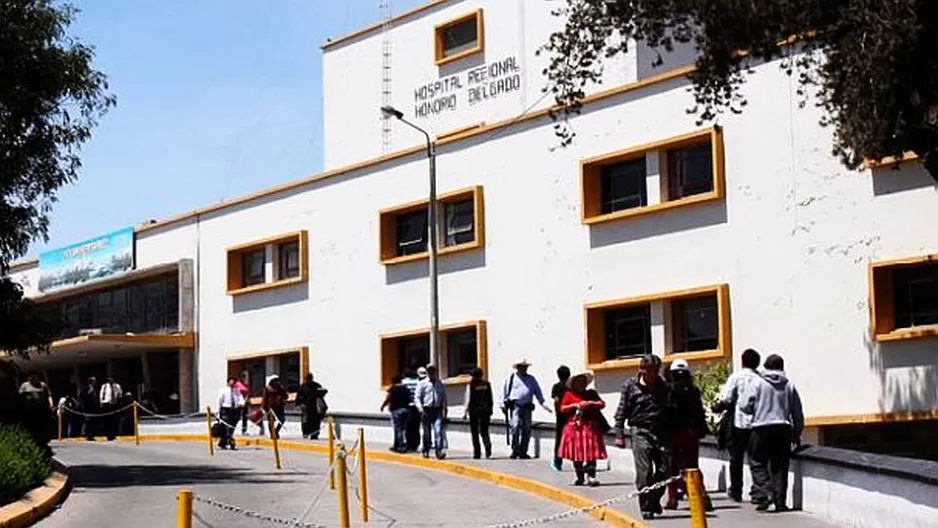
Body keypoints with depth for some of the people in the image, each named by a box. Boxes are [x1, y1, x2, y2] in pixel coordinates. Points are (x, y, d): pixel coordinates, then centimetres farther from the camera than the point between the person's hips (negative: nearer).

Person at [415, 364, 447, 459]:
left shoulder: (440, 384, 10)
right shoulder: (422, 384, 4)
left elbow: (444, 397, 15)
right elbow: (417, 397, 1)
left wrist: (444, 410, 7)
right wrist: (421, 409, -11)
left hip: (437, 410, 0)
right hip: (426, 410, 0)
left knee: (438, 430, -14)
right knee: (426, 432, 7)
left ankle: (440, 451, -21)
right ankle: (426, 451, 22)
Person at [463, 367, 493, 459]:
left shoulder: (471, 384, -7)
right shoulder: (486, 384, 5)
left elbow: (468, 399, -9)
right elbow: (491, 399, 7)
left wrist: (465, 412, -5)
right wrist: (490, 410, 14)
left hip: (474, 410, -3)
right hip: (485, 410, 3)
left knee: (474, 432, 7)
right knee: (484, 431, 9)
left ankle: (477, 453, 5)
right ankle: (488, 447, -17)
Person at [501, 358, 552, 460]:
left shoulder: (531, 379, 17)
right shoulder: (511, 378, 10)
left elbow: (537, 391, 14)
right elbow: (505, 391, 13)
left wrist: (542, 403, 2)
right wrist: (504, 403, 5)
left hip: (527, 407, 3)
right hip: (515, 406, -3)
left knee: (527, 430, 2)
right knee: (515, 427, -16)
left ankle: (523, 451, 10)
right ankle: (515, 450, -10)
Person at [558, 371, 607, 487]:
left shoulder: (591, 393, 13)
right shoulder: (569, 394, 6)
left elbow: (602, 404, 5)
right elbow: (562, 409, 3)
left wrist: (590, 403, -8)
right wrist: (574, 405, -10)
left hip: (590, 426, 1)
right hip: (575, 427, -1)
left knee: (591, 452, -6)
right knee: (576, 453, 2)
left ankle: (591, 477, -9)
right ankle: (580, 477, 12)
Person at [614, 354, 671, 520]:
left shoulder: (663, 386, 12)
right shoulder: (630, 386, 2)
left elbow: (670, 411, 17)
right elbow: (622, 412, 2)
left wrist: (671, 434, 14)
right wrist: (619, 434, -5)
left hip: (662, 432, 4)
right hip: (641, 432, -4)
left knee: (665, 469, 1)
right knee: (644, 472, -7)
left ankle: (654, 500, 23)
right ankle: (646, 507, 2)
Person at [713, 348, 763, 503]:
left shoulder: (736, 376, -6)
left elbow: (726, 400, -12)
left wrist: (717, 407, 6)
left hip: (739, 422, -1)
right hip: (756, 423, 1)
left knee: (736, 458, 12)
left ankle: (736, 491, 20)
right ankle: (757, 491, -2)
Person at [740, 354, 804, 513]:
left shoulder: (758, 384, -3)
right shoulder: (789, 386, 6)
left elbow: (746, 406, -6)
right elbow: (798, 413, 10)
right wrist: (797, 433, 21)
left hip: (762, 428, -3)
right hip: (783, 429, 3)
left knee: (758, 464, 6)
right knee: (780, 466, 8)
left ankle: (765, 494, -12)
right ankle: (780, 501, 6)